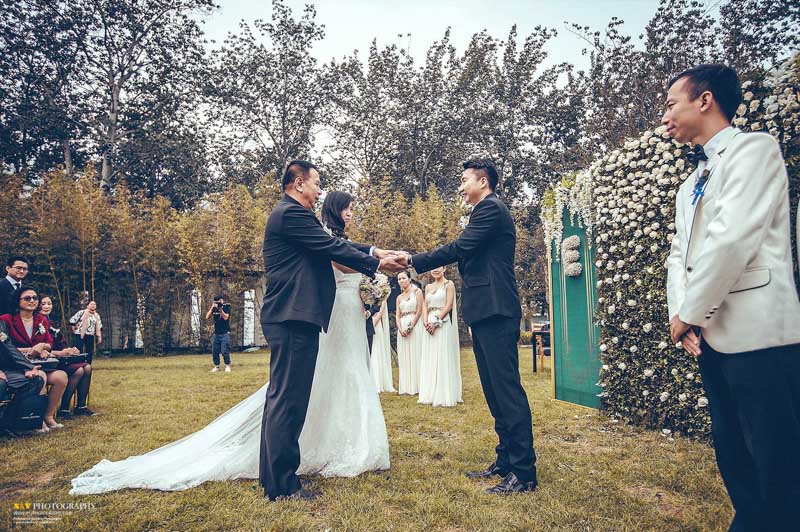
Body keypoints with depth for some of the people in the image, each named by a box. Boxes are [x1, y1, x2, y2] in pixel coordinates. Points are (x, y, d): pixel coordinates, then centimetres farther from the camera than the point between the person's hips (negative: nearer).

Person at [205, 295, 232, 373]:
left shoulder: (226, 307, -1)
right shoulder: (214, 309, 10)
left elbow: (225, 317, -15)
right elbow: (207, 317, 0)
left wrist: (220, 308, -21)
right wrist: (212, 308, -9)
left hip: (225, 333, -5)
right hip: (216, 334, 5)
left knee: (225, 351, -9)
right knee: (214, 351, 4)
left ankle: (227, 366, 2)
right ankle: (216, 366, 14)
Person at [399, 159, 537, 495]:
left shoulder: (490, 208, -7)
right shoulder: (489, 211, 24)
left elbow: (459, 248, -15)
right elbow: (466, 255, 22)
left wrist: (413, 260, -9)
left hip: (495, 312, -11)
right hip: (488, 312, 11)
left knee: (507, 388, -8)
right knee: (495, 390, 12)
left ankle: (524, 472, -1)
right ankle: (506, 461, 21)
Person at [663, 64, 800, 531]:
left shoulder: (753, 148, -5)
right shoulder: (691, 186, 20)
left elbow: (731, 239, -17)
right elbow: (679, 254, 14)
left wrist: (690, 313, -11)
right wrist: (682, 314, -2)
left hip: (759, 335, -8)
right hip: (713, 337, 8)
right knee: (734, 456, 17)